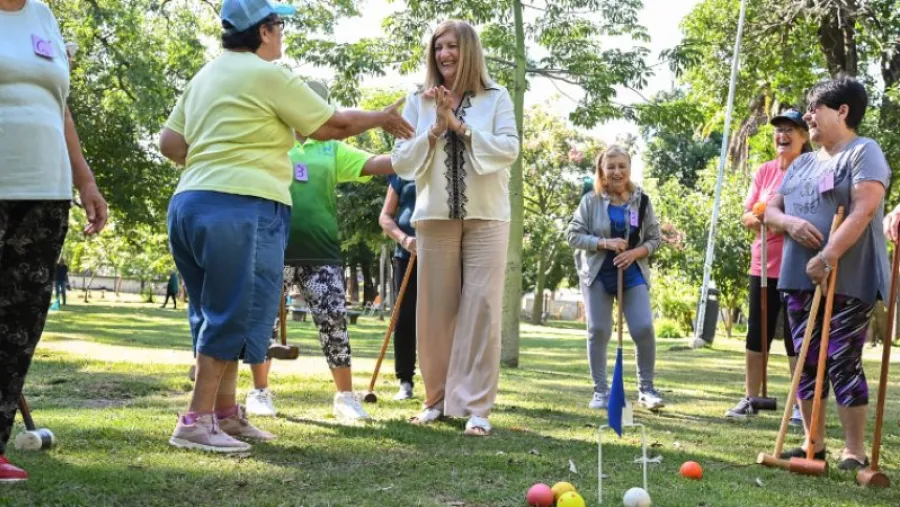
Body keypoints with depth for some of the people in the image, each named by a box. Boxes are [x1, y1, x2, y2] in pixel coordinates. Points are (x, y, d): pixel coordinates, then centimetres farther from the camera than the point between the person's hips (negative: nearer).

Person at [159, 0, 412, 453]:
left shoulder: (206, 76, 19)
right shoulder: (267, 75, -6)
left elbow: (169, 143, 17)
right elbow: (331, 126, -1)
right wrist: (381, 119, 14)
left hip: (190, 202, 9)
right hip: (241, 208, -9)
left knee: (215, 314, 15)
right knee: (233, 317, -5)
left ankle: (226, 413, 20)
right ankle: (196, 422, -6)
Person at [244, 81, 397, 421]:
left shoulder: (332, 149, 11)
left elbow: (375, 164, 1)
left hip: (320, 252, 1)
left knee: (334, 322, -2)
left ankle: (345, 397, 9)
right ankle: (260, 392, 20)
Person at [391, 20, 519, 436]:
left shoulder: (496, 98, 3)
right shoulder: (419, 102, 7)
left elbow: (509, 149, -9)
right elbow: (400, 159, 3)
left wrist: (459, 125, -14)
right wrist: (435, 130, -11)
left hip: (485, 216, -2)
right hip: (435, 216, 2)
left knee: (481, 308, -6)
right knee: (436, 309, 5)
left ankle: (476, 406, -3)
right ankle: (437, 398, 18)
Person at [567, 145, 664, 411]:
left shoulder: (641, 201, 1)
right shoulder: (591, 200, -5)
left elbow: (654, 239, 6)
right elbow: (573, 234, -6)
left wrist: (635, 253, -14)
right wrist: (604, 243, -18)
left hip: (632, 273, 1)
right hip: (597, 273, -1)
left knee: (644, 329, -8)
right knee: (598, 330, 1)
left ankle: (646, 388, 9)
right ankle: (601, 391, 13)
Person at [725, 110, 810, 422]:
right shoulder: (764, 172, 8)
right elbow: (746, 217, 10)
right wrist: (756, 218, -13)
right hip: (763, 265, 5)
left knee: (796, 338, -1)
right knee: (756, 334, 8)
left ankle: (801, 405, 7)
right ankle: (750, 399, 16)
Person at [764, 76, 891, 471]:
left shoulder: (864, 152, -5)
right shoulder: (801, 164, 19)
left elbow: (863, 211, -18)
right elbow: (770, 210, 18)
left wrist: (828, 257, -27)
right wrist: (789, 222, -6)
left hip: (848, 280, -7)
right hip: (799, 277, 7)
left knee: (843, 362, -8)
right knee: (807, 361, 8)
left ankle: (855, 451, 0)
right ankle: (813, 444, 16)